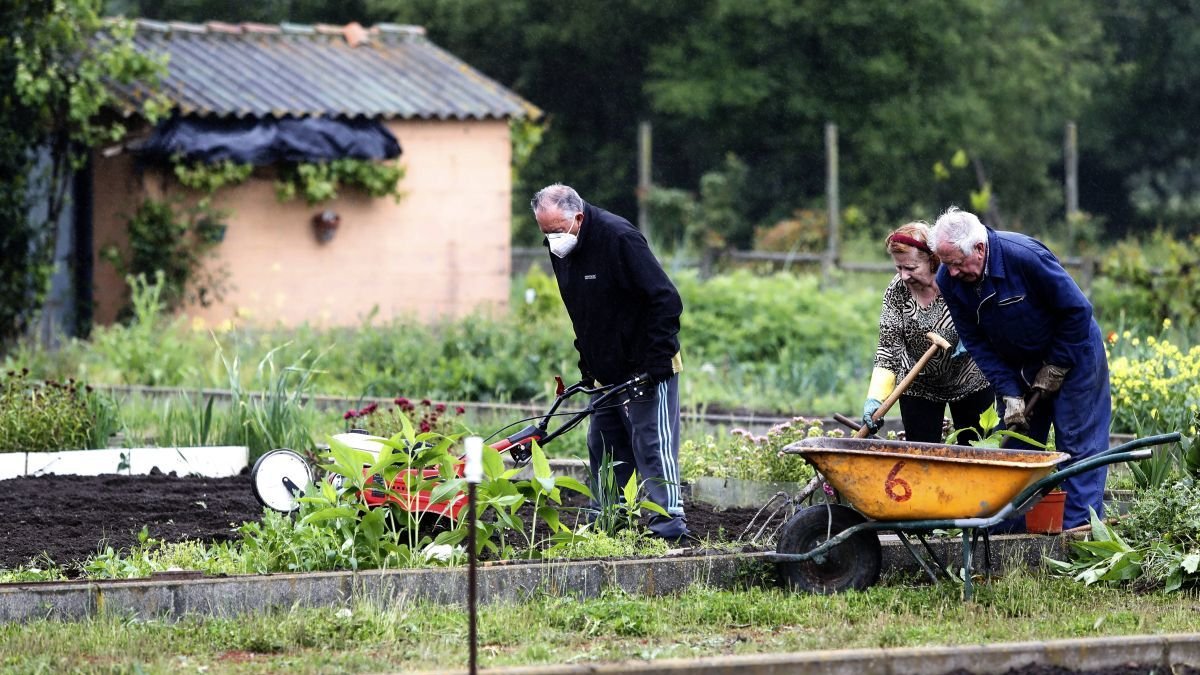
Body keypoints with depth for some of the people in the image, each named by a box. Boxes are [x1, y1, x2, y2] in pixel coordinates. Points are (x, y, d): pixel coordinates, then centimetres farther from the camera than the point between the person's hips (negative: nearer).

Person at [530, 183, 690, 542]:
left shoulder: (619, 238, -21)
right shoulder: (559, 249, 4)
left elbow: (666, 300, -23)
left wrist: (655, 363, -24)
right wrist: (586, 362, 13)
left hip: (647, 367, -8)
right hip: (608, 372, 8)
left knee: (652, 444, -9)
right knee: (603, 447, 8)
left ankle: (670, 524, -9)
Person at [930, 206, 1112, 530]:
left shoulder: (1026, 256, -32)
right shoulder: (948, 280, -15)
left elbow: (1076, 310, -22)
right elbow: (977, 343, -7)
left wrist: (1054, 369, -15)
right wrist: (1010, 395, -15)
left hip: (1072, 352, -5)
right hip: (1017, 365, 6)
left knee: (1077, 443, -8)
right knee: (1017, 440, 3)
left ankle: (1078, 529, -9)